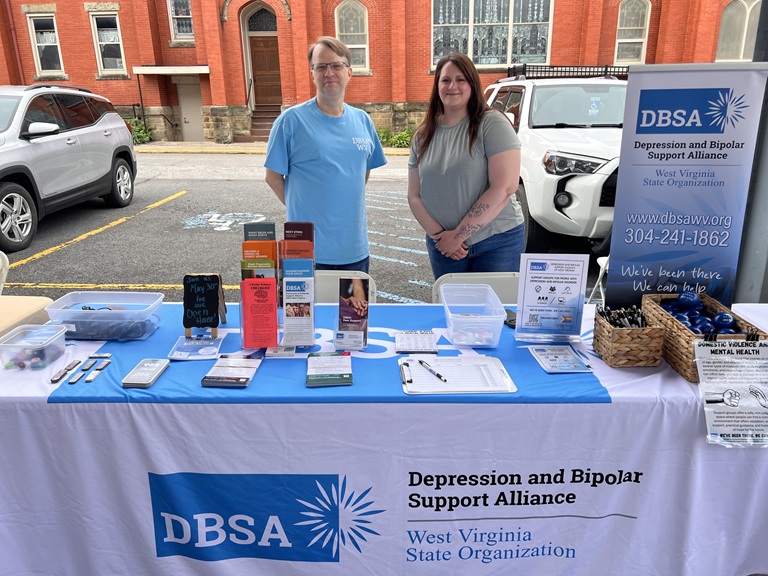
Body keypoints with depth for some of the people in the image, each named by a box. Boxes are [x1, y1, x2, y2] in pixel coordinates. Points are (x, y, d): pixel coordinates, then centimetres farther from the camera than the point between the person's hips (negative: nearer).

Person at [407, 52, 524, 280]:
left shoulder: (492, 124, -8)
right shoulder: (422, 136, 6)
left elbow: (504, 187, -16)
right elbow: (414, 196, 6)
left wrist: (458, 234, -15)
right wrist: (439, 234, -10)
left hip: (498, 243, -4)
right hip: (444, 246, 4)